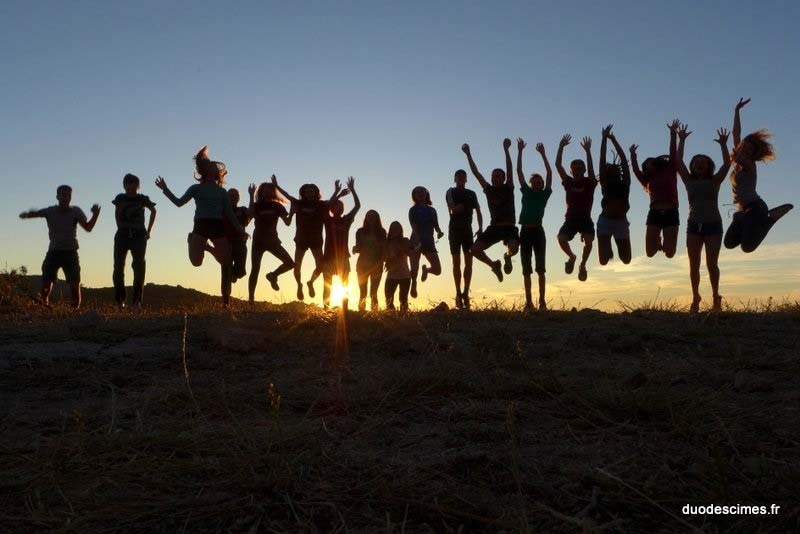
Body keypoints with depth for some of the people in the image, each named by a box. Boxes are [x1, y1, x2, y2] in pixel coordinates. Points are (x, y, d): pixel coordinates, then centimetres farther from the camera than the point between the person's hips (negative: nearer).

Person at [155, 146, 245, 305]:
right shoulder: (196, 188, 17)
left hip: (218, 226, 2)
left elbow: (230, 214, 16)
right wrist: (165, 190, 0)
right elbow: (179, 202, 9)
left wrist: (239, 230, 7)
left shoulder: (222, 191, 20)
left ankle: (226, 298, 6)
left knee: (226, 263, -5)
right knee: (196, 261, -20)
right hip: (201, 225, -2)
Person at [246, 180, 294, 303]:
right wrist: (251, 197, -27)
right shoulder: (256, 205, -1)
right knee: (255, 270, -6)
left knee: (290, 263, -9)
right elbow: (249, 214, -25)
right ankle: (251, 299, -1)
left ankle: (272, 275, 16)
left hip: (272, 240, 3)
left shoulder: (277, 206, 4)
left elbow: (287, 222, -5)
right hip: (258, 240, -3)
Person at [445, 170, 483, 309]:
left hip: (467, 229, 3)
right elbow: (452, 209, -9)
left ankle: (465, 293, -2)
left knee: (469, 261, -4)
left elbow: (478, 212, 9)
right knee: (456, 261, -3)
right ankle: (458, 294, -2)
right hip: (455, 229, -3)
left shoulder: (471, 194, 13)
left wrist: (480, 228, -1)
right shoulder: (451, 192, 4)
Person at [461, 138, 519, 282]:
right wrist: (468, 154, 3)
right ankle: (494, 265, 15)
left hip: (509, 227, -3)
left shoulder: (508, 188, 2)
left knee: (513, 248, -31)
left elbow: (509, 169, -10)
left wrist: (506, 150, -19)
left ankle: (507, 257, 10)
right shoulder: (489, 189, 10)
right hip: (494, 227, 3)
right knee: (475, 249, -14)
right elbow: (476, 173, 7)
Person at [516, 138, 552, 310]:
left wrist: (543, 154, 1)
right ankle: (528, 301, 8)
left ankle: (542, 301, -3)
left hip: (538, 231, -2)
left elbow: (549, 173, 1)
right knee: (526, 269, 4)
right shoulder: (527, 192, 14)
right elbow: (519, 171, 12)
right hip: (525, 231, 3)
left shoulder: (544, 194, 8)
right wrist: (520, 152, 7)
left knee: (540, 268, -3)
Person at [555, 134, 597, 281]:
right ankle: (571, 257, 11)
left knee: (588, 241, -23)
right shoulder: (569, 182, 6)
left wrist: (588, 151, -27)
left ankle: (582, 264, 3)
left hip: (585, 219, -1)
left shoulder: (589, 182, 2)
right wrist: (561, 147, -8)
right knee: (561, 238, -21)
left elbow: (591, 168, -17)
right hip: (570, 219, 1)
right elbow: (558, 165, -1)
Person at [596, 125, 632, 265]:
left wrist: (613, 140, 12)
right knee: (603, 260, -6)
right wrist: (605, 138, 1)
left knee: (626, 259, 3)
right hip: (606, 221, -2)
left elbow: (623, 159, 7)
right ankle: (609, 249, 29)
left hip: (621, 222, 2)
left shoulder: (625, 184, 8)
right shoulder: (605, 184, 4)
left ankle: (612, 249, 36)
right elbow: (602, 160, 1)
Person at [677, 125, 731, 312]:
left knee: (712, 264, -4)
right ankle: (695, 297, 9)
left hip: (713, 225, -1)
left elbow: (727, 164, -7)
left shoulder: (715, 181, 6)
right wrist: (681, 141, 0)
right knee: (694, 265, 0)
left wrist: (723, 145, -12)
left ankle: (716, 296, 12)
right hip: (694, 225, 1)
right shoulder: (689, 181, 8)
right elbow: (678, 162, 1)